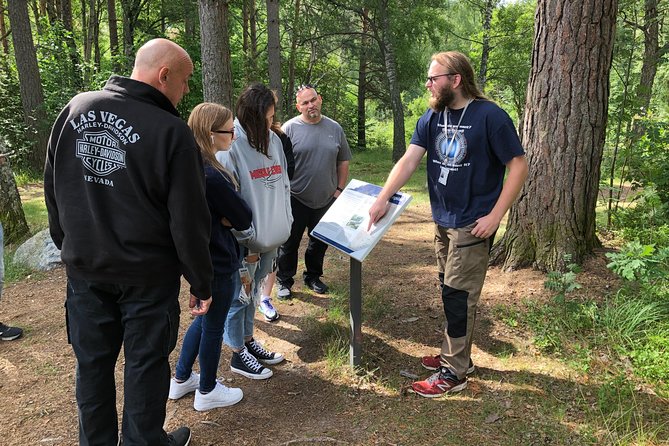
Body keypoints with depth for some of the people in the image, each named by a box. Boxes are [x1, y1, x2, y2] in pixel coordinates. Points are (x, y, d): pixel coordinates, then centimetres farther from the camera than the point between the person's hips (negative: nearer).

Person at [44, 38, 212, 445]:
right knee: (145, 365, 12)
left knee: (92, 361, 19)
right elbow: (189, 221, -16)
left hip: (84, 268, 5)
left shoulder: (76, 109, -1)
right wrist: (202, 283, -5)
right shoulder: (171, 132, -18)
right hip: (147, 274, -5)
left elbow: (53, 186, 9)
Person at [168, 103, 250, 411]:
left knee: (204, 318, 26)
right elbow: (244, 219, -19)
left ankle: (181, 379, 40)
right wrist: (227, 218, -3)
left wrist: (219, 218, -9)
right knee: (214, 326, 10)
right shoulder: (211, 176, -29)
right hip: (218, 263, -9)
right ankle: (207, 392, 30)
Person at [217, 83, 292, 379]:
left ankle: (248, 341, 40)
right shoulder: (230, 145, -18)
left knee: (253, 292, 22)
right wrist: (247, 243, -17)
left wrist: (285, 224, 6)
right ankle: (239, 355, 26)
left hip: (270, 238, 7)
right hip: (244, 243, -7)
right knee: (239, 296, 9)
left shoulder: (273, 140, 4)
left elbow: (283, 185, 12)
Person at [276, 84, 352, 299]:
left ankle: (313, 276, 35)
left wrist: (340, 188, 7)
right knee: (289, 242, 7)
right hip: (296, 199, -3)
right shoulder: (289, 128, -7)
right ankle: (284, 281, 23)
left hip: (326, 199, 4)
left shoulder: (335, 128, 4)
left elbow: (343, 161, 12)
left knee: (320, 241, 16)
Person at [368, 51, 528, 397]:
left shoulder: (490, 116, -14)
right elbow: (409, 159, -4)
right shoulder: (432, 117, 4)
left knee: (458, 295, -2)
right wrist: (383, 198, -17)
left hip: (473, 224, -6)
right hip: (443, 220, 7)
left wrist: (495, 216, -16)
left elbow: (518, 166, -12)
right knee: (450, 290, 16)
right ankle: (457, 354, 33)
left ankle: (453, 373, 12)